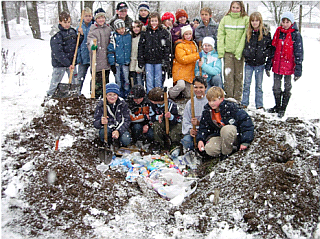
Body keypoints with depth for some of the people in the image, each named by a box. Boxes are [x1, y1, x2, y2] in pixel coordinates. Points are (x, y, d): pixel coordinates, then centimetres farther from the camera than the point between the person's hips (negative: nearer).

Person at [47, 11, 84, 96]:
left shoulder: (73, 31, 6)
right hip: (59, 64, -5)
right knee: (55, 83, 4)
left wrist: (81, 34, 1)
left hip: (71, 62, 6)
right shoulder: (57, 36, -13)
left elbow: (78, 43, 17)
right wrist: (68, 64, -22)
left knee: (75, 82, 12)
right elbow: (58, 53, -19)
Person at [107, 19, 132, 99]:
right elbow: (110, 49, -2)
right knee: (118, 79, 7)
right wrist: (112, 61, -8)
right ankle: (119, 94, 18)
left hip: (126, 62, 1)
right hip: (117, 61, -1)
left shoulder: (129, 35, 3)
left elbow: (132, 47, 14)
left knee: (126, 79, 4)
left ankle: (127, 94, 15)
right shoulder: (113, 36, -2)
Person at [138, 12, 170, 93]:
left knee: (158, 80, 6)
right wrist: (140, 61, 0)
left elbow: (167, 47, 2)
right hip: (148, 61, 1)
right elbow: (141, 47, 6)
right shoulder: (145, 32, 6)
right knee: (149, 80, 3)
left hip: (159, 61, -1)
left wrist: (165, 60, -6)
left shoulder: (163, 32, 4)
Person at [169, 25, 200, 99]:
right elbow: (182, 59, -20)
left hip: (190, 71, 7)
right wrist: (197, 55, -19)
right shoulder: (180, 45, -8)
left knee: (188, 95, 2)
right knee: (181, 85, -34)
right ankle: (170, 95, -7)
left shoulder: (193, 44, 16)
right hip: (180, 70, -6)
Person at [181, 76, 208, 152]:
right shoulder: (190, 103, 10)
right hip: (192, 131, 3)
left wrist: (199, 123, -23)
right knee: (186, 141, -27)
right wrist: (190, 129, -10)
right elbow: (185, 120, 9)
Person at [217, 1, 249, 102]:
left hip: (239, 52, -1)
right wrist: (220, 51, -1)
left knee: (238, 75, 5)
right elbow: (220, 35, 7)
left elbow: (245, 37, -5)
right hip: (227, 51, 1)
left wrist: (239, 51, -12)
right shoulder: (225, 19, 8)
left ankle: (237, 98, 13)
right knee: (228, 74, -4)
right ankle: (229, 96, 2)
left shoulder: (246, 19, 0)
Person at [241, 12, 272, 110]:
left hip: (260, 63, -1)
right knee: (246, 84, 7)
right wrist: (245, 54, 0)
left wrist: (265, 54, -10)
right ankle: (244, 103, 18)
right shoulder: (247, 32, 3)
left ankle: (259, 105, 17)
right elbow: (242, 44, 14)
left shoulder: (266, 33, -3)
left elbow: (270, 46, 3)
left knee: (259, 85, 8)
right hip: (249, 62, 2)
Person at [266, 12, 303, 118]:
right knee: (276, 87, 11)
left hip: (288, 65, -4)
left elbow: (299, 52, -4)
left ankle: (283, 108, 20)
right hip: (277, 65, 4)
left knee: (287, 88, 7)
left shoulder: (296, 35, -5)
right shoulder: (278, 32, 7)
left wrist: (298, 69, -8)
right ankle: (277, 106, 30)